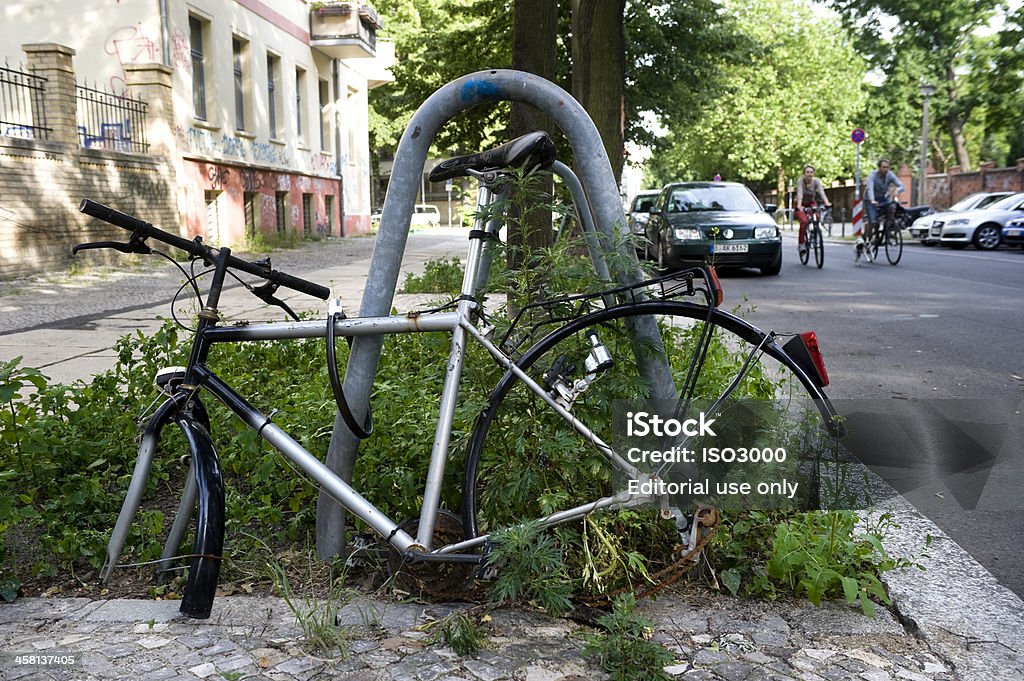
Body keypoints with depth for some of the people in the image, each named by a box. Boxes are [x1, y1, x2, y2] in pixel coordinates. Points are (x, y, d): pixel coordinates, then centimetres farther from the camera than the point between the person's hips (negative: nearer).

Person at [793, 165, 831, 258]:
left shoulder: (816, 181, -15)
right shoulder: (800, 181, -21)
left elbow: (821, 192, -28)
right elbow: (799, 194, -35)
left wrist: (826, 203, -46)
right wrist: (799, 205, -53)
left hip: (811, 203, 3)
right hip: (801, 205, -3)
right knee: (804, 221, -29)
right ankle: (801, 243, -17)